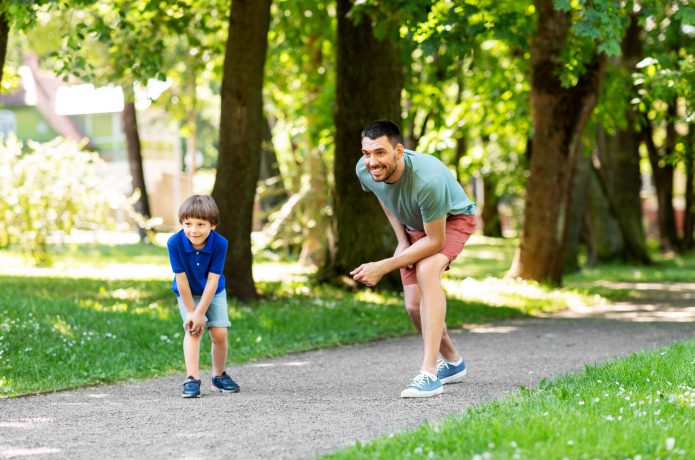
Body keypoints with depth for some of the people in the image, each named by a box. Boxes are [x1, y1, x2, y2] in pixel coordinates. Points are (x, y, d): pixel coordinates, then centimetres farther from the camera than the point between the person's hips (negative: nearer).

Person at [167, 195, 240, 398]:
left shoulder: (219, 243, -30)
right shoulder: (175, 243, -31)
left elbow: (212, 281, -26)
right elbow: (181, 279, -24)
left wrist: (200, 313, -25)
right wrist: (190, 311, -19)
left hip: (214, 292, 1)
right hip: (187, 294, -1)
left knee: (220, 333, -4)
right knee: (192, 330, -19)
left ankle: (219, 376, 18)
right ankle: (192, 379, -20)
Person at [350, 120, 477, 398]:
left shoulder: (427, 179, -42)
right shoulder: (365, 171, -23)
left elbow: (435, 241, -33)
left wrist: (383, 267, -34)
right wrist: (402, 240, -6)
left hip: (453, 219, -6)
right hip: (414, 226, 7)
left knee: (426, 271, -34)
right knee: (414, 305, 3)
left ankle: (429, 373, -38)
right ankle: (453, 362, 33)